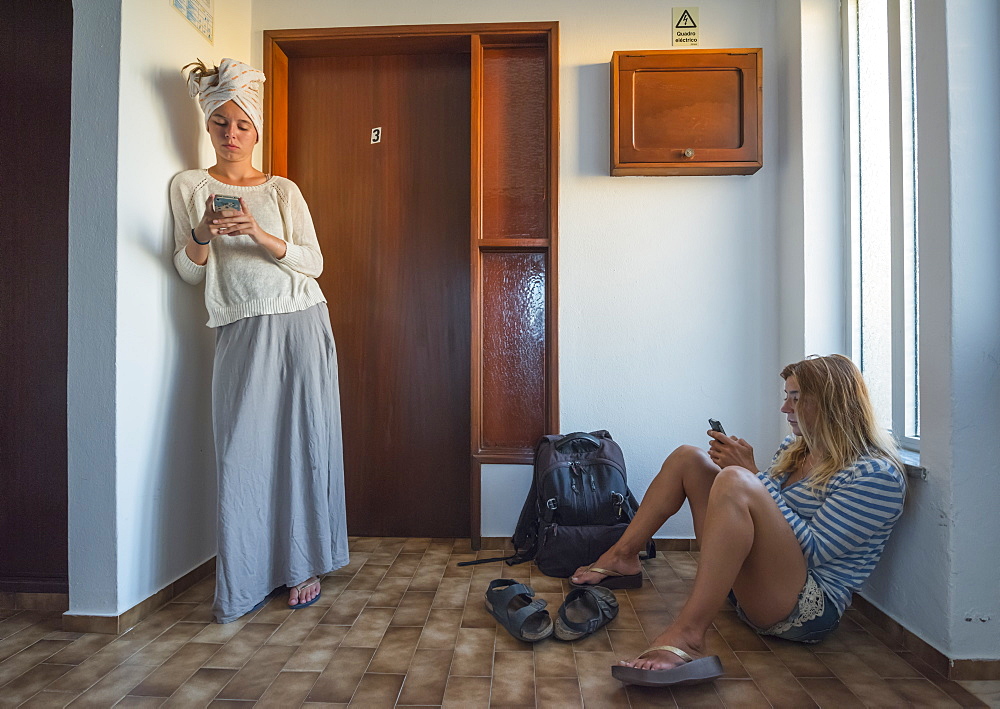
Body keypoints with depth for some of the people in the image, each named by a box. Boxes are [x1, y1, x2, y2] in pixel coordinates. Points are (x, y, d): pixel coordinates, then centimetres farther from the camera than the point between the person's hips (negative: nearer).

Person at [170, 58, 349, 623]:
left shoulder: (283, 191, 11)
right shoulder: (189, 187, 12)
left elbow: (313, 262, 1)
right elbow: (190, 272, 8)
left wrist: (260, 235, -15)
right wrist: (201, 236, -12)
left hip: (300, 325, 0)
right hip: (241, 332, 0)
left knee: (304, 443, 0)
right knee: (243, 450, -4)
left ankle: (304, 566, 13)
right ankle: (247, 582, 9)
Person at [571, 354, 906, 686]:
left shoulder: (876, 475, -11)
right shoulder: (794, 447, 13)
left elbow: (813, 550, -19)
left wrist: (750, 474, -20)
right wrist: (739, 463, -2)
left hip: (809, 608, -9)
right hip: (752, 582, 9)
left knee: (734, 482, -35)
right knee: (688, 456, 7)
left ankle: (686, 636, -42)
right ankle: (622, 556, 7)